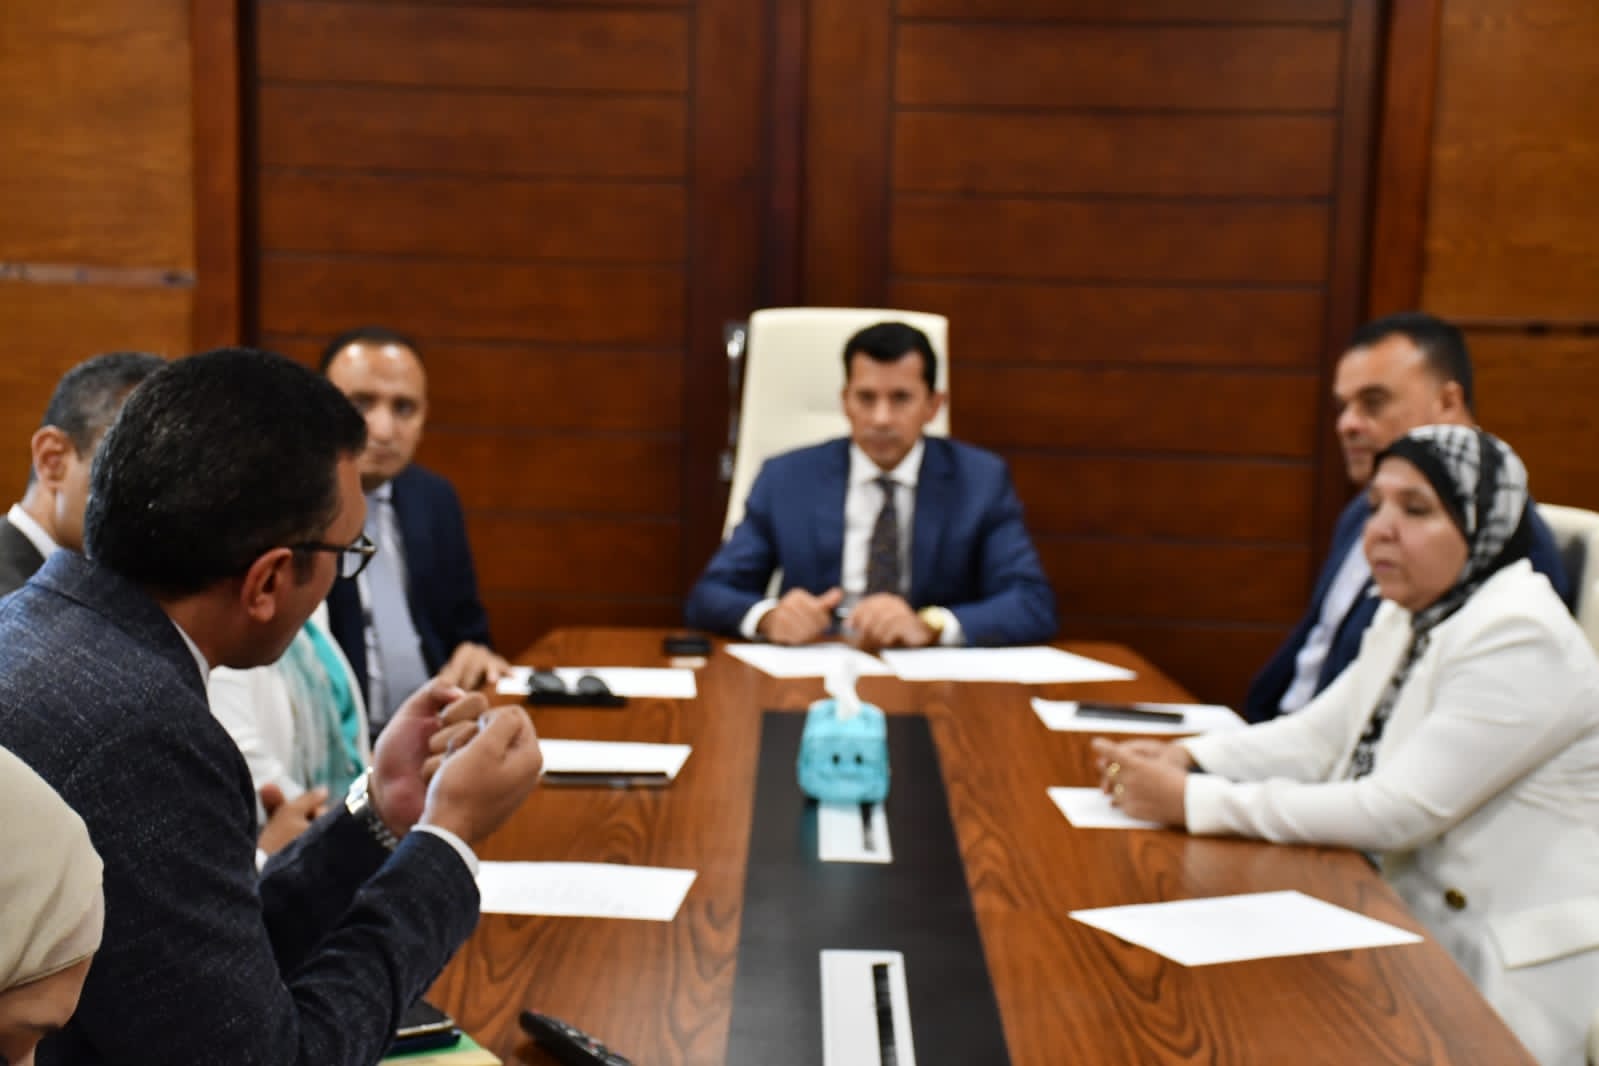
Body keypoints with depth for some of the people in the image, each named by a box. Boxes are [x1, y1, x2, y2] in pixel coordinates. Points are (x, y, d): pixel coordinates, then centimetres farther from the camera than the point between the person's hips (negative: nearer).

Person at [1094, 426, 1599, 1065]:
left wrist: (1192, 802, -25)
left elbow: (1395, 812, -26)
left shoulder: (1519, 640, -22)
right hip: (1425, 943, 7)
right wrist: (1185, 758, -11)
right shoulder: (1410, 617, 6)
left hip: (1507, 982, -7)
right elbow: (1317, 737, 6)